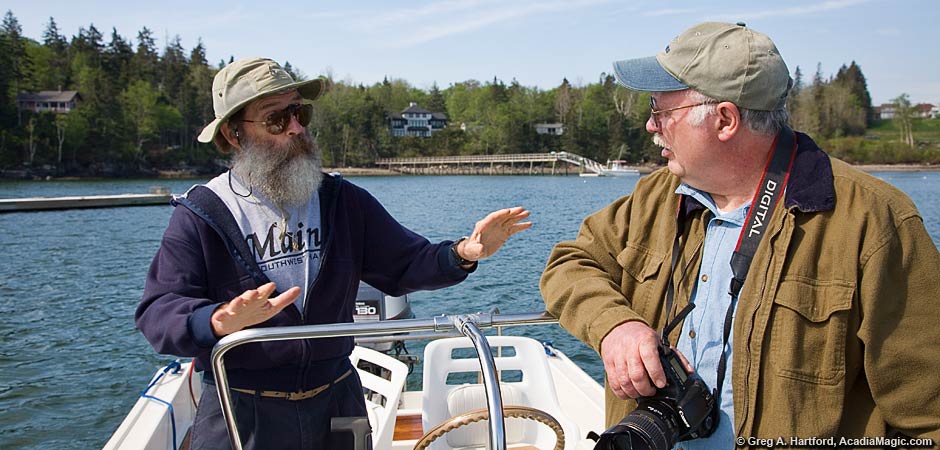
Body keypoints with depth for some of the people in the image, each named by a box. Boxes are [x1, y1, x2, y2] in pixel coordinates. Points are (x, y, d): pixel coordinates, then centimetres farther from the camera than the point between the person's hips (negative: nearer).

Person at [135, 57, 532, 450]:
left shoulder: (343, 202, 2)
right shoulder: (199, 216, -8)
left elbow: (404, 265, 3)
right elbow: (157, 312, -15)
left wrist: (461, 254, -17)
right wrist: (219, 322, -37)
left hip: (338, 404, 3)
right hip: (240, 416, -3)